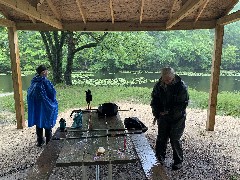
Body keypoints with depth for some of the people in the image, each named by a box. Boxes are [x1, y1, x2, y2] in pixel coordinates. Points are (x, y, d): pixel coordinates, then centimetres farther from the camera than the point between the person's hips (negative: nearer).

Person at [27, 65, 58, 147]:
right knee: (47, 124, 8)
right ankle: (49, 142, 17)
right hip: (45, 106, -6)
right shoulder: (45, 82, -19)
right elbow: (52, 93, -16)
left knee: (38, 123, 16)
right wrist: (53, 102, 3)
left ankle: (40, 141, 26)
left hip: (35, 107, 6)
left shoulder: (34, 81, 1)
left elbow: (29, 93, 9)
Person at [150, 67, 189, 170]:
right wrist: (156, 114, -4)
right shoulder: (158, 85, -5)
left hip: (177, 118, -4)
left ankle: (178, 162, 20)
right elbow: (154, 100, 5)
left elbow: (183, 104, -14)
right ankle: (159, 158, 30)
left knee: (175, 140, 0)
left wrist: (170, 112, -20)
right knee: (161, 138, 10)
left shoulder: (181, 87, -16)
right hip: (163, 117, 4)